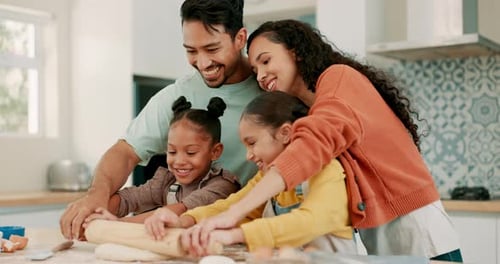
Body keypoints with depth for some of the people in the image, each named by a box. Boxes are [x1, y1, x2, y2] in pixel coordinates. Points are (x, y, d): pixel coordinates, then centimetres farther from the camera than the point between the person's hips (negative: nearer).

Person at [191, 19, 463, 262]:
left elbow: (316, 143, -30)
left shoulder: (340, 77, -12)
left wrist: (233, 213, -36)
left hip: (416, 234, -7)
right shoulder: (311, 113, 12)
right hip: (377, 241, 8)